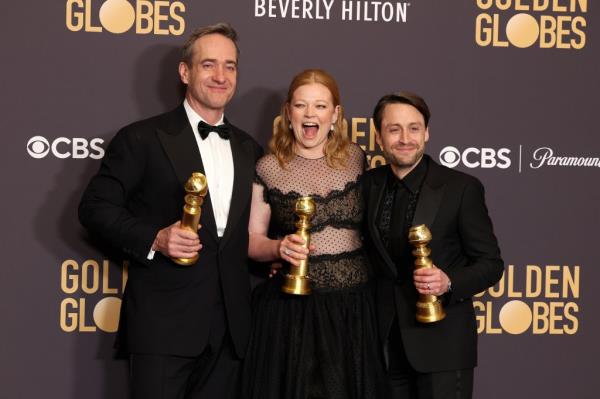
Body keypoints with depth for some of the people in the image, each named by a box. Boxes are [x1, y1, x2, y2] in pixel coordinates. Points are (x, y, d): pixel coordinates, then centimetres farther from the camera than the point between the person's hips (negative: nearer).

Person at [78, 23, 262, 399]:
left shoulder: (248, 148, 14)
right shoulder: (143, 138, -3)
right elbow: (95, 206, -5)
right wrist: (154, 239, -18)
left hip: (230, 326, 5)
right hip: (165, 323, -5)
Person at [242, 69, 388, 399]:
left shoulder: (355, 158, 5)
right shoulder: (268, 168, -2)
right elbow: (251, 240, 1)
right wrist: (279, 248, -18)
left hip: (353, 306, 2)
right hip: (291, 308, -2)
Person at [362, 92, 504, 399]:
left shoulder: (462, 188, -10)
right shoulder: (369, 184, 3)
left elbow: (491, 264, -6)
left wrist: (449, 283, -24)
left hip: (441, 341, -4)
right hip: (386, 339, 4)